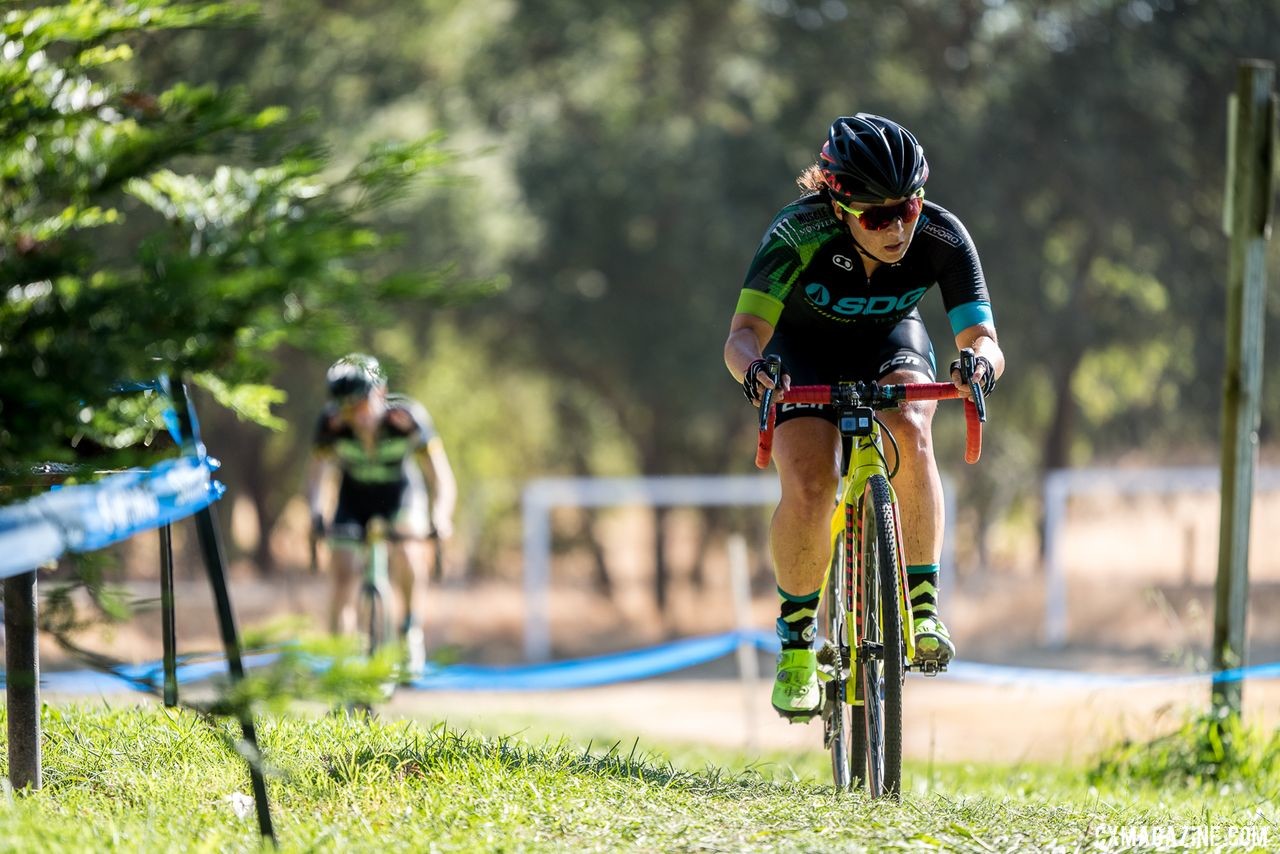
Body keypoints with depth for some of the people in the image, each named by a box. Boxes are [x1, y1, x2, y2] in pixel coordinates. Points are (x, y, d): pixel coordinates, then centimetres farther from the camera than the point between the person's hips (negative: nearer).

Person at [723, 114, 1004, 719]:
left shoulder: (941, 237, -29)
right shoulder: (798, 235, -34)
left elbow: (983, 338, -32)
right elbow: (743, 334, -41)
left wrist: (980, 361, -56)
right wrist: (753, 367, -64)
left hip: (890, 342, 1)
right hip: (803, 352, -1)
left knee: (910, 431, -33)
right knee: (809, 486, -25)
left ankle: (923, 604, -19)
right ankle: (795, 638, -2)